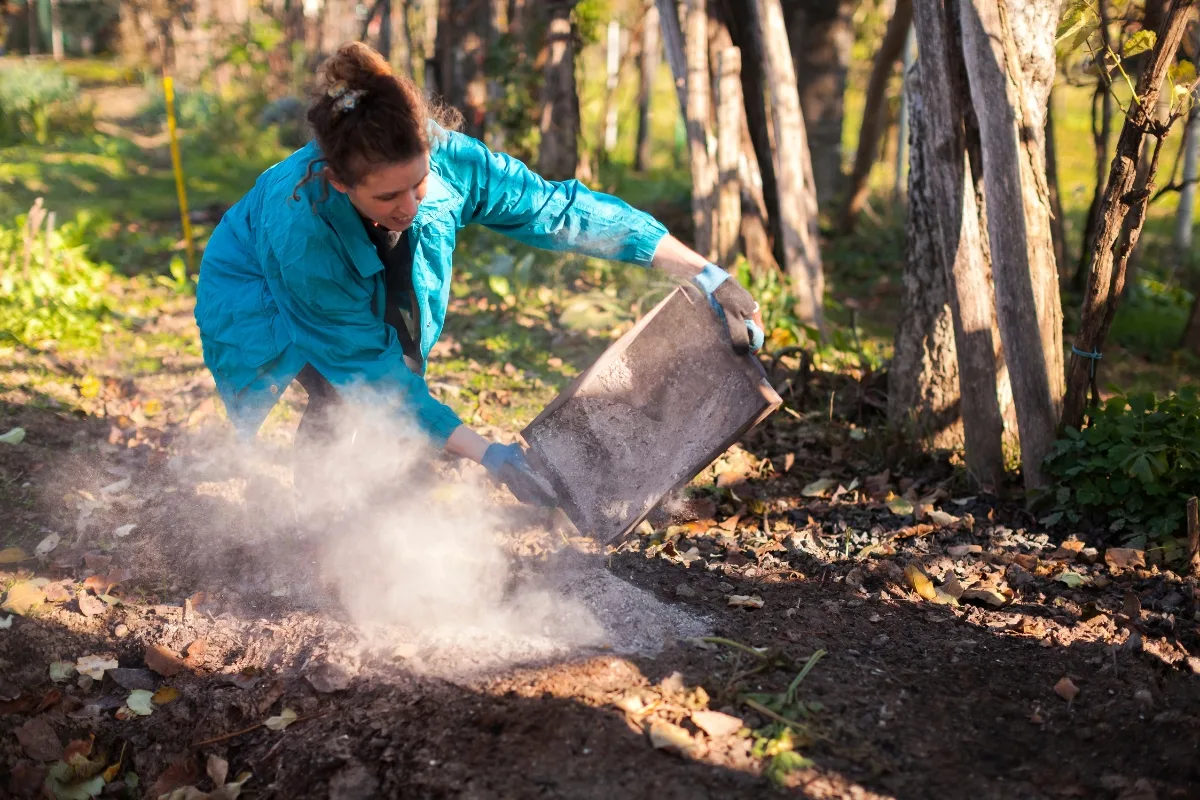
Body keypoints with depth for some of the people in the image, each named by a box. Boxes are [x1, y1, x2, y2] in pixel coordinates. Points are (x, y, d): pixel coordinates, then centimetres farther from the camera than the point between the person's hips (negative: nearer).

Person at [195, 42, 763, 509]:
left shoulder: (448, 158, -34)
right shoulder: (298, 227, -42)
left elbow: (556, 209, -24)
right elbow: (367, 363, -34)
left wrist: (704, 275, -24)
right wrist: (485, 454, -38)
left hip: (372, 298, 5)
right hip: (258, 295, -5)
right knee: (341, 395, -28)